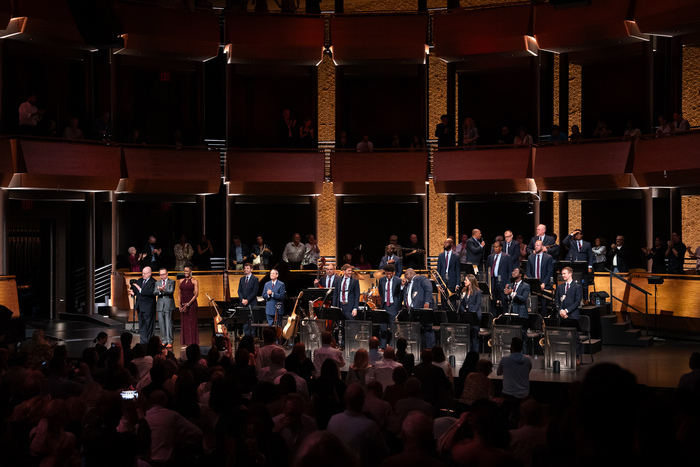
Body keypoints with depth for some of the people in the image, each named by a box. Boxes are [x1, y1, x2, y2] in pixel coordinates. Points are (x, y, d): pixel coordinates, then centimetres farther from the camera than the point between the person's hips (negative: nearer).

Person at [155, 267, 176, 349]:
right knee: (161, 324, 5)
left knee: (168, 323, -7)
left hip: (168, 305, -4)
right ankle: (164, 341, 12)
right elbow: (155, 292, 0)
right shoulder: (157, 283, 16)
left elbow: (171, 291, -9)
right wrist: (159, 290, -21)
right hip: (160, 305, 4)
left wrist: (163, 290, -22)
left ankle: (169, 342, -6)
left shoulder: (171, 282, 7)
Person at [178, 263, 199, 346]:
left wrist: (188, 304, -15)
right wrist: (180, 305, 0)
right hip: (183, 304, 5)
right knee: (184, 323, 3)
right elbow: (180, 294, 13)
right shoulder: (181, 281, 12)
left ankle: (192, 343, -1)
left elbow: (196, 294, -9)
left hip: (192, 304, -5)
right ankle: (185, 343, 7)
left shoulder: (194, 281, -3)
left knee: (192, 322, -4)